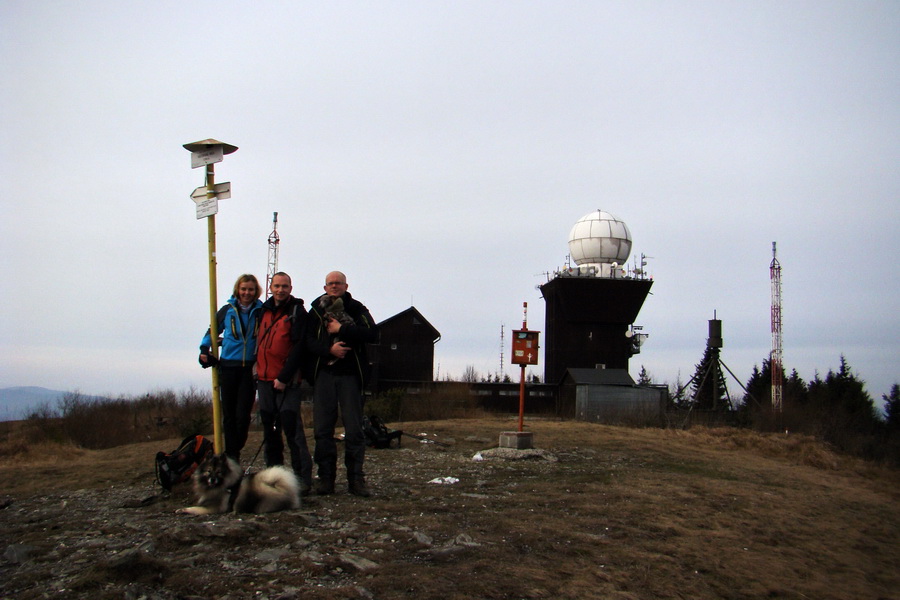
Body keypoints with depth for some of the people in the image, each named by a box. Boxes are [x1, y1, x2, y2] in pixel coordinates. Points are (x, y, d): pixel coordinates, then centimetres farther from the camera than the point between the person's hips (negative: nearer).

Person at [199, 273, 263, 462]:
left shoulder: (261, 312, 1)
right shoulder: (228, 310, 5)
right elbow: (212, 331, 17)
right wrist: (205, 350, 2)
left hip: (250, 368, -1)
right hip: (228, 367, 1)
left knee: (243, 415, -5)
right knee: (229, 414, 4)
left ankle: (235, 452, 12)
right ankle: (231, 455, 11)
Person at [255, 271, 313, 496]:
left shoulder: (297, 312, -5)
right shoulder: (265, 310, 14)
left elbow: (299, 348, -12)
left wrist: (284, 377, -16)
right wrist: (259, 370, 12)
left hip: (287, 381, -6)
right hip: (264, 378, 7)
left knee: (292, 427, -12)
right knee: (269, 429, 10)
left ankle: (303, 478, -11)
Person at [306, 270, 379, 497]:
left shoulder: (357, 309, 7)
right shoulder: (316, 310, 11)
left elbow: (372, 334, -8)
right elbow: (308, 340, 0)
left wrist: (341, 329, -10)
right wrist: (329, 349, -16)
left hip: (350, 374, -1)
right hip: (323, 374, 1)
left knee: (354, 429, -2)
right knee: (323, 429, 1)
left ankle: (356, 478, 3)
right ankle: (325, 478, 8)